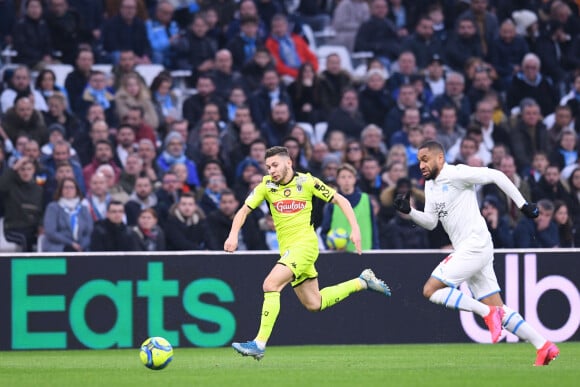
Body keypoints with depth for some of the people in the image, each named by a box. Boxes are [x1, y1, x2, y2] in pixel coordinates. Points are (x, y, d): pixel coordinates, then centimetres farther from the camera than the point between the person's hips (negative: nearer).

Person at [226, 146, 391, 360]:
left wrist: (355, 228, -9)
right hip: (287, 249, 6)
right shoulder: (267, 186, 4)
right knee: (314, 304, 12)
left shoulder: (307, 181, -6)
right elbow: (244, 210, 2)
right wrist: (233, 234, -17)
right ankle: (362, 282, 32)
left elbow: (340, 200, 1)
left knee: (271, 284, -24)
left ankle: (260, 343, -23)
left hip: (305, 244, -6)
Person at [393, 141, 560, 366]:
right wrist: (408, 211, 0)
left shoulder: (456, 174, -10)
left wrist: (522, 204, -12)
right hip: (466, 250, 9)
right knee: (498, 310, 6)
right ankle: (545, 347, 4)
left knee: (431, 290, -13)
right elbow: (430, 222, 18)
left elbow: (496, 176, -11)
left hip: (475, 245, -9)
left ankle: (488, 313, -13)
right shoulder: (430, 185, 17)